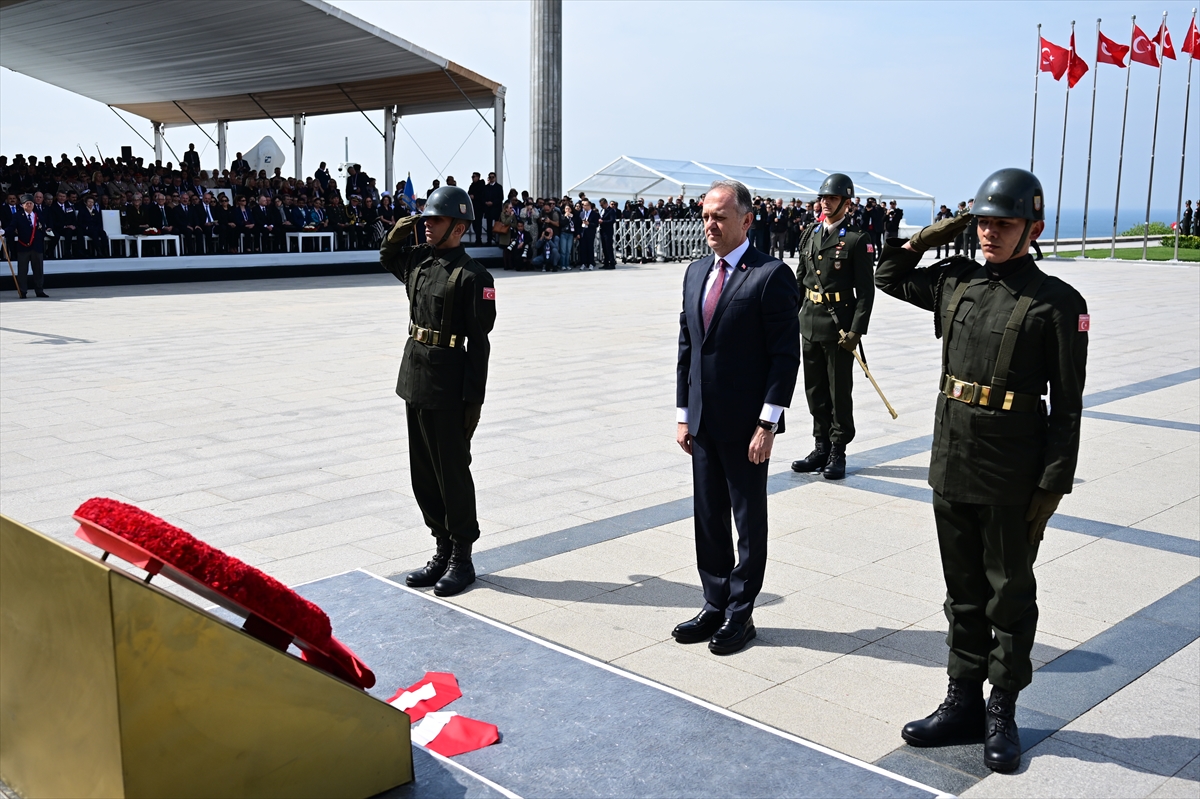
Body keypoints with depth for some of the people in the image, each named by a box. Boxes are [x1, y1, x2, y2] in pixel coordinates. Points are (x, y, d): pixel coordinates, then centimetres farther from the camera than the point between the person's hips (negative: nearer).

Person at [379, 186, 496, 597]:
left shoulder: (472, 276, -14)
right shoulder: (419, 260, 9)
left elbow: (479, 342, -15)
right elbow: (387, 256, 32)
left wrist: (474, 399, -17)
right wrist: (400, 231, 11)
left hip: (447, 386, -8)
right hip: (414, 379, 8)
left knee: (452, 474, 2)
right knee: (423, 474, 15)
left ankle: (462, 559, 16)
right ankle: (443, 550, 28)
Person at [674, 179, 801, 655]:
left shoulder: (771, 276, -11)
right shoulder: (696, 273, 10)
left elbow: (786, 355, -14)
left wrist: (767, 424, -17)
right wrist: (683, 413, 10)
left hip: (745, 425, -6)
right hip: (703, 422, 7)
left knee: (749, 521, 7)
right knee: (708, 519, 14)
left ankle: (740, 614, 19)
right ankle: (715, 606, 28)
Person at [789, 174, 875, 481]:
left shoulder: (856, 240, -8)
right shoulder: (811, 234, 10)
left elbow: (865, 291, -10)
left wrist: (856, 331, -16)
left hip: (839, 324, -6)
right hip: (809, 323, 6)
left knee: (839, 392, 3)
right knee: (814, 390, 12)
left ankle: (837, 453, 13)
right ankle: (821, 447, 24)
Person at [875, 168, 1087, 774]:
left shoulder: (1057, 302, -9)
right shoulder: (957, 282, 6)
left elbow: (1067, 404, -9)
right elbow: (889, 275, 22)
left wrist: (1052, 485, -12)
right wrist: (936, 233, 9)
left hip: (1012, 479, -5)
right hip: (951, 468, 5)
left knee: (1010, 597, 10)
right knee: (963, 593, 15)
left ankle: (1002, 714, 24)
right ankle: (964, 703, 28)